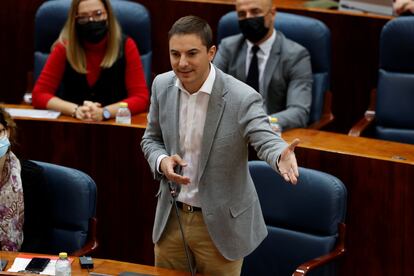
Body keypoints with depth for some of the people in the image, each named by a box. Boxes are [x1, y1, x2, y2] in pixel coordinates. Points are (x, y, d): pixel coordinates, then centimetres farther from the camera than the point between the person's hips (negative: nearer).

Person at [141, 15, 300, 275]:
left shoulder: (242, 98, -19)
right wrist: (162, 161, -14)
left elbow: (266, 140, -28)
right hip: (171, 218, 4)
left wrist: (281, 156, -53)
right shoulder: (162, 85, -4)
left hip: (220, 224, -4)